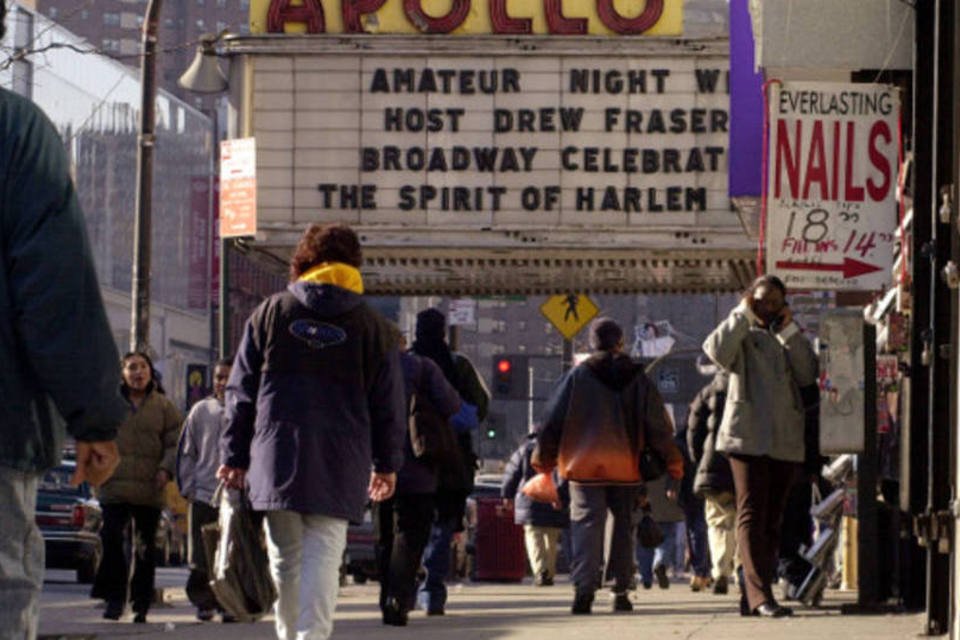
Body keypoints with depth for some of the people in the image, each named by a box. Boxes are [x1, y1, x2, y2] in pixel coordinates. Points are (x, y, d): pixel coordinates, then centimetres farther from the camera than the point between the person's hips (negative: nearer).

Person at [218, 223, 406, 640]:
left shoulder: (271, 313, 7)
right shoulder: (372, 327, 5)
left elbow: (241, 391, 7)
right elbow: (388, 402, 8)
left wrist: (234, 454, 11)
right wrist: (386, 463, 18)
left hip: (275, 457, 1)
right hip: (339, 465, -1)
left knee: (284, 559, 11)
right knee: (322, 557, -5)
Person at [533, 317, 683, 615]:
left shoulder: (577, 376, 0)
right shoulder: (637, 378, 5)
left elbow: (554, 420, 2)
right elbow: (658, 425, 5)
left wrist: (543, 459, 12)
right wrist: (673, 462, 12)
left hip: (584, 464, -1)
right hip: (625, 465, 2)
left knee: (587, 523, -4)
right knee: (623, 525, 11)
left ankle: (584, 588, -19)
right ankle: (621, 590, 10)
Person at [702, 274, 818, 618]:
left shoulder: (791, 339, 19)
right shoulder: (743, 336, 6)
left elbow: (808, 375, 1)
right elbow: (718, 351, -16)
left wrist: (790, 331, -4)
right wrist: (743, 314, -11)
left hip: (786, 440, 5)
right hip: (748, 437, -5)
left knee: (772, 520, 6)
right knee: (751, 515, -14)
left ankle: (753, 598, 11)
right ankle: (759, 596, -23)